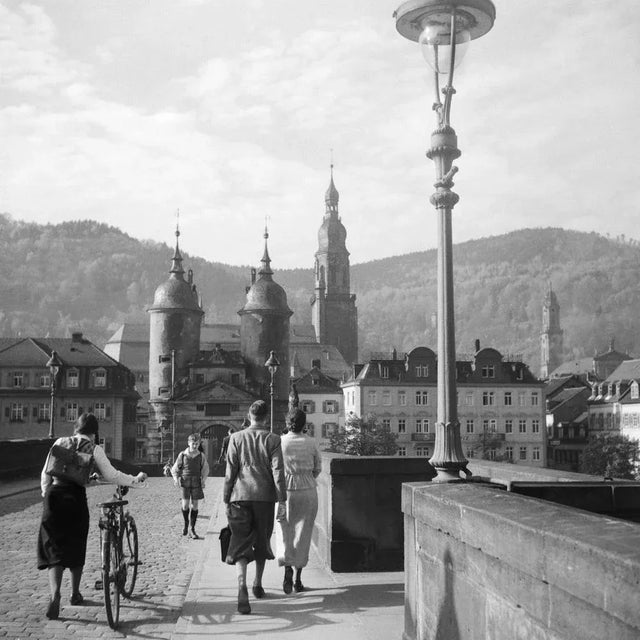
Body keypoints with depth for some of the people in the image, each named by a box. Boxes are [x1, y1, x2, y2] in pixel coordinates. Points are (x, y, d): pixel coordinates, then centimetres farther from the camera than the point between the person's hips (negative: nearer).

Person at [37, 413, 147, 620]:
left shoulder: (61, 442, 7)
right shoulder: (94, 449, 0)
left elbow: (45, 473, 8)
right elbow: (111, 475, -3)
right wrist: (136, 479, 9)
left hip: (54, 496, 1)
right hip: (76, 498, -1)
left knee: (54, 548, 3)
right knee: (76, 548, 17)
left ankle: (54, 594, -17)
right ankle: (75, 594, 29)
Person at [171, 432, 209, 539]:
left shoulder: (201, 456, 3)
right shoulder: (182, 455, 1)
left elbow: (205, 469, 13)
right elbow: (175, 469, 10)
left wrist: (203, 479, 1)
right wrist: (176, 478, -3)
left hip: (196, 483, 1)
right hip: (185, 482, -1)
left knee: (194, 505, 0)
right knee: (185, 505, -6)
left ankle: (192, 530, 8)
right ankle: (186, 524, 23)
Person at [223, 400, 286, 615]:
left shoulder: (236, 438, 2)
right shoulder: (273, 439, -1)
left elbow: (230, 472, 2)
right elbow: (278, 472, -6)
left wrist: (226, 499, 8)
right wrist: (282, 501, -4)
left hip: (240, 496, 0)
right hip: (265, 497, 0)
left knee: (240, 544, -3)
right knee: (261, 542, 18)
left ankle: (242, 586, -23)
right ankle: (257, 584, 32)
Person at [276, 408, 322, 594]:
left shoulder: (280, 442, -7)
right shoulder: (311, 443, -4)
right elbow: (318, 469, 5)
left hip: (285, 490, -1)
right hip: (308, 491, 1)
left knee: (285, 532, 9)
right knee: (303, 533, 9)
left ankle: (287, 567, -15)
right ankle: (298, 578, 13)